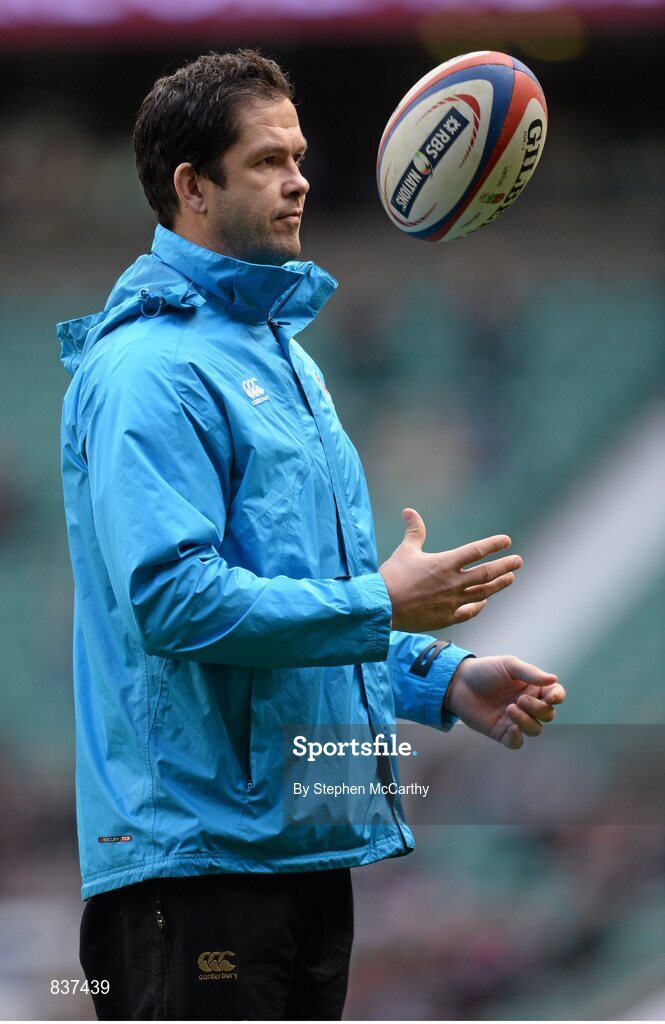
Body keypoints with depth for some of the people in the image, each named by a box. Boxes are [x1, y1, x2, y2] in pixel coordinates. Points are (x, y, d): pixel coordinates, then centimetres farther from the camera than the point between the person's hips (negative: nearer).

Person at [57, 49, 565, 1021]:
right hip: (195, 855, -10)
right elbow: (172, 596, -24)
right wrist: (380, 604, -19)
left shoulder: (287, 355, 19)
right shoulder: (149, 368, -13)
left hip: (312, 840, 10)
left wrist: (444, 680, 10)